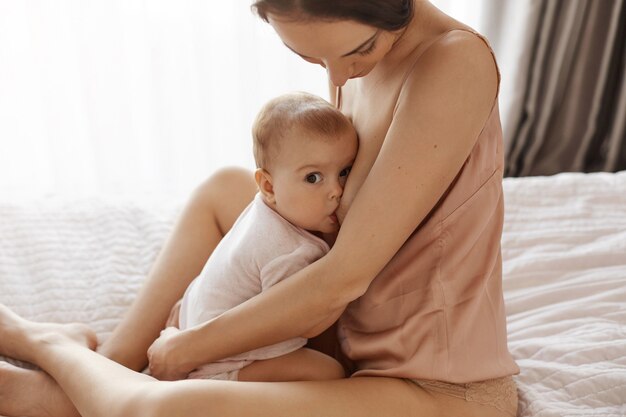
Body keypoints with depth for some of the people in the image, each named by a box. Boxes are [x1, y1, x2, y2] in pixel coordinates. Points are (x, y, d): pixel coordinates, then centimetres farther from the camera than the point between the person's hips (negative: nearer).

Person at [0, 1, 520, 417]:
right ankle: (103, 371, 12)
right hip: (365, 338, 8)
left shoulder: (456, 60, -24)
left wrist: (188, 348, -11)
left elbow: (345, 278, -23)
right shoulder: (354, 51, 0)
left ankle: (50, 345, 7)